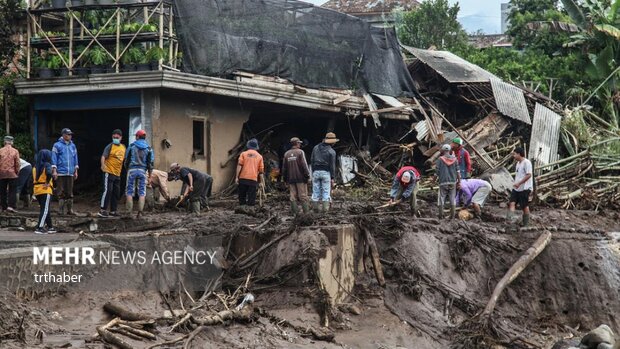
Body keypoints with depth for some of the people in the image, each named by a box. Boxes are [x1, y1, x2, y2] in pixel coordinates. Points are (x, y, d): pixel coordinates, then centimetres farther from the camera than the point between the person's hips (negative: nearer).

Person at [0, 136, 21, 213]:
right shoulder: (15, 151, -2)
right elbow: (17, 164, -3)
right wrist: (17, 172, 10)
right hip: (12, 174, -1)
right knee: (12, 191, 3)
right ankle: (11, 206, -11)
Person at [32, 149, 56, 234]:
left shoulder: (35, 167, 13)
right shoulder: (47, 165, -8)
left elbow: (34, 178, 13)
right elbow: (49, 173, -27)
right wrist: (47, 183, -16)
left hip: (36, 190, 7)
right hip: (45, 190, -7)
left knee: (45, 209, 16)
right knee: (45, 210, -5)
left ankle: (50, 227, 22)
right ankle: (39, 228, -13)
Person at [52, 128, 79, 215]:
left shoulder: (72, 146, 13)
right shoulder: (57, 145, -1)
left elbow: (75, 158, 18)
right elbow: (54, 158, -3)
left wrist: (76, 171, 15)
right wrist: (54, 170, -9)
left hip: (70, 173, 4)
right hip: (61, 173, -4)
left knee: (70, 193, 5)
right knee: (61, 192, -3)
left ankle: (70, 209, 8)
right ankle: (61, 210, 1)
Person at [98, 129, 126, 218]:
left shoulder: (123, 147, 13)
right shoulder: (110, 146, -6)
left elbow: (125, 158, 26)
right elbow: (103, 156, -17)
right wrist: (103, 165, -33)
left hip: (117, 174, 7)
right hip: (109, 173, -7)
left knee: (116, 193, 10)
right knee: (107, 190, -12)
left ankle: (113, 211, 18)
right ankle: (102, 210, -8)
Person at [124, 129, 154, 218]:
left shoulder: (132, 146, 2)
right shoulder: (148, 148, 4)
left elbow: (127, 159, 5)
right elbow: (150, 162, 1)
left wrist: (127, 169, 20)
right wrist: (149, 174, 10)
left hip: (132, 170, -1)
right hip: (143, 171, 1)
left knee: (129, 191, 6)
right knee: (142, 192, 4)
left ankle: (129, 211, 0)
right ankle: (140, 212, -4)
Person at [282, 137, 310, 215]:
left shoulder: (286, 154, 9)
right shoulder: (300, 152, -7)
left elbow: (284, 167, 13)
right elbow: (304, 165, -12)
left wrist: (285, 178, 20)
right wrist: (307, 175, -6)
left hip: (291, 179, 4)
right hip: (300, 178, -4)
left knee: (293, 196, 6)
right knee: (303, 196, -1)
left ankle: (295, 212, 5)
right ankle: (306, 211, -1)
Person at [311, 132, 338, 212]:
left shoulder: (316, 148, 6)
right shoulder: (331, 152, -7)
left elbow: (312, 160, 8)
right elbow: (332, 165, -6)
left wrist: (313, 171, 15)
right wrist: (332, 178, -2)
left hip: (316, 172, 3)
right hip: (326, 172, -3)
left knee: (316, 191, 6)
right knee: (326, 191, 1)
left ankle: (316, 208, 6)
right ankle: (325, 208, -1)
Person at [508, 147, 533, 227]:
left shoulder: (526, 162, -14)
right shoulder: (518, 163, 15)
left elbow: (529, 175, -21)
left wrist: (519, 183, -24)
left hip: (524, 188, -8)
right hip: (516, 188, 8)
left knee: (525, 206, 3)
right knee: (512, 202, -8)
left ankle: (526, 222, 15)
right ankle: (510, 219, -19)